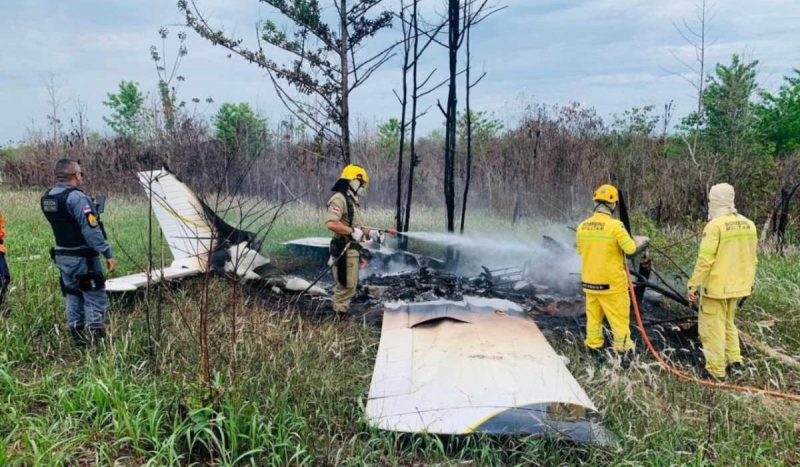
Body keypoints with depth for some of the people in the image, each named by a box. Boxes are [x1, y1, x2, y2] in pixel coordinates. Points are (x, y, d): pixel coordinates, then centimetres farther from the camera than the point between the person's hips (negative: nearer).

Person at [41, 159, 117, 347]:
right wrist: (108, 253, -22)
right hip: (82, 258, -8)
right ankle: (95, 337, -3)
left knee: (72, 296, 17)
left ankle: (78, 337, 24)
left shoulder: (47, 197, 7)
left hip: (62, 256, 9)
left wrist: (91, 211, 15)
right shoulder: (76, 197, -20)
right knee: (95, 298, -2)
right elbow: (91, 230, -24)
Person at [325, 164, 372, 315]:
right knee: (345, 285, -7)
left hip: (353, 250, 10)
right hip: (344, 251, -10)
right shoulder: (339, 199, -14)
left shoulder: (352, 201, 19)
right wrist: (353, 231, -23)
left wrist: (369, 232, 11)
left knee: (350, 285, 17)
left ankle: (342, 313, 27)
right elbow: (331, 224, -27)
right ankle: (339, 317, 1)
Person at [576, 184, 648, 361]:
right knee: (619, 317, 6)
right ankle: (624, 350, 12)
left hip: (589, 281, 5)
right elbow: (631, 248, -19)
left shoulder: (583, 226, -1)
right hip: (611, 283, -5)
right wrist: (642, 241, 1)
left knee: (593, 315, 16)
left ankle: (593, 347, 23)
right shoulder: (615, 226, -18)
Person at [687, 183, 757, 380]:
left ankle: (716, 369, 9)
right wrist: (749, 282, 23)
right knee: (728, 323, 24)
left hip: (716, 286, -7)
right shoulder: (748, 224, 4)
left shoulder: (715, 225, -18)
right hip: (737, 286, 7)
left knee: (712, 327, 3)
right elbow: (753, 258, 11)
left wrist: (693, 285, -14)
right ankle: (734, 360, 26)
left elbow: (705, 260, -20)